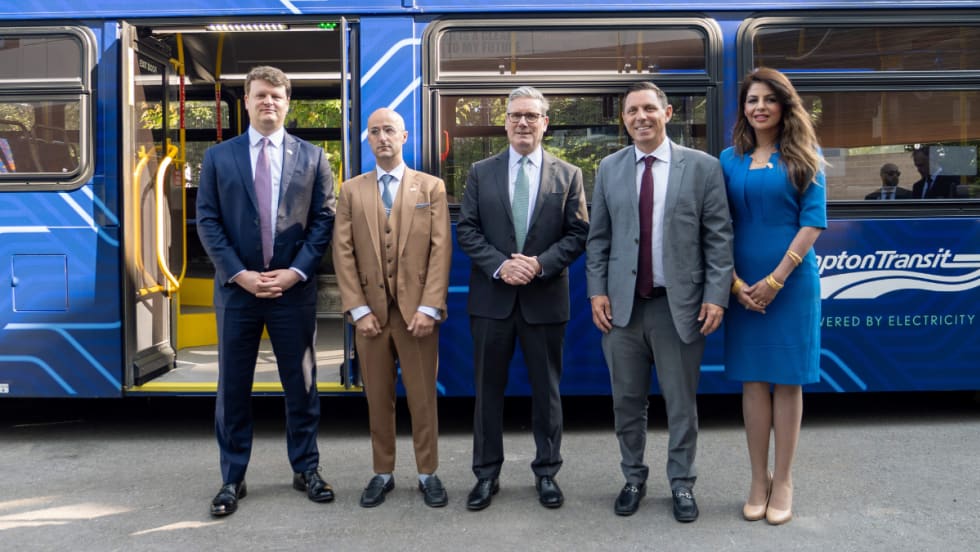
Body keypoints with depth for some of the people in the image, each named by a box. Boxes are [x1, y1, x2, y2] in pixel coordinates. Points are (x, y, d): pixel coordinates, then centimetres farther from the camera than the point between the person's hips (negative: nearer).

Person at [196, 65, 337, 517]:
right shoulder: (218, 156, 7)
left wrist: (294, 272, -10)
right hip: (237, 288, 0)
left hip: (294, 288, 0)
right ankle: (232, 479, 19)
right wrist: (240, 274, -10)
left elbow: (323, 220, 1)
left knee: (301, 383, 8)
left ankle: (305, 469, 23)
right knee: (233, 387, 6)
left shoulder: (311, 156, 7)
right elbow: (207, 222, 1)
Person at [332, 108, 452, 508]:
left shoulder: (431, 187, 5)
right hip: (370, 310, 2)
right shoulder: (351, 191, 9)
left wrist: (429, 307, -11)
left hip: (417, 309, -1)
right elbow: (343, 253, 3)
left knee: (422, 396, 4)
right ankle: (382, 473, 20)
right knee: (378, 397, 8)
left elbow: (441, 250, -2)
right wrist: (358, 309, -6)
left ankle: (428, 473, 17)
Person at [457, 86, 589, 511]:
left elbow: (578, 234, 0)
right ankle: (486, 474, 20)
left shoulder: (568, 174, 4)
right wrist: (500, 265, -13)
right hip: (492, 297, 1)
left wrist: (540, 264, -15)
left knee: (546, 389, 9)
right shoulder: (481, 172, 6)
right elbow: (466, 230, 1)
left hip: (545, 297, 0)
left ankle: (546, 472, 23)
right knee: (488, 388, 7)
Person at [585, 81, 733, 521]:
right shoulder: (609, 168, 8)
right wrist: (597, 291, 0)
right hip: (622, 304, 2)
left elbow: (719, 238, -2)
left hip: (680, 304, -2)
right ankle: (633, 478, 29)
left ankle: (681, 484, 25)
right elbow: (598, 238, 8)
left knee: (681, 403, 8)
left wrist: (716, 296, -8)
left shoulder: (702, 166, 0)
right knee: (627, 401, 11)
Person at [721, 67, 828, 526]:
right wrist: (735, 282, -8)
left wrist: (775, 280, -14)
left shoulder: (803, 157, 1)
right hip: (743, 284, 2)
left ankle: (782, 481, 15)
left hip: (791, 281, -2)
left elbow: (813, 221, -6)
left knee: (787, 380, 5)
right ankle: (758, 479, 17)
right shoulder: (730, 160, 7)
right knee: (752, 379, 7)